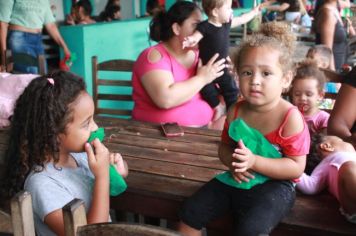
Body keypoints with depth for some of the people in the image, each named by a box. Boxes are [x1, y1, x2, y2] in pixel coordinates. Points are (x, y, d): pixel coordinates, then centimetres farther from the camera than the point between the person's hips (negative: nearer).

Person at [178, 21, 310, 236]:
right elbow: (224, 147, 12)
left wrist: (254, 161, -28)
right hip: (238, 179, 6)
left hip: (274, 185, -5)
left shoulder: (290, 117, -18)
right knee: (190, 213, 1)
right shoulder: (236, 112, -2)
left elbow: (296, 167, -18)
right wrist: (233, 162, -13)